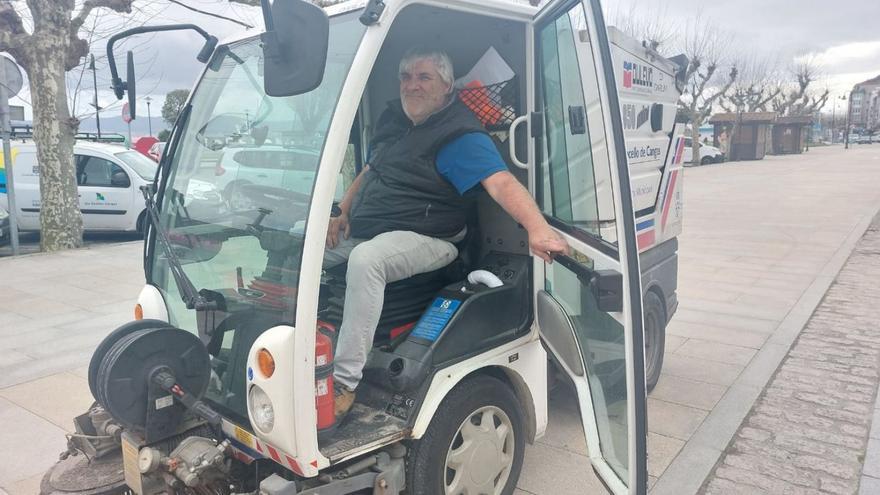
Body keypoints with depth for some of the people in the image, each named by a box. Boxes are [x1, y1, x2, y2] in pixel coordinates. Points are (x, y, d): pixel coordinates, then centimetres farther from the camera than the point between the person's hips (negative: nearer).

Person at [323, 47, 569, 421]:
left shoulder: (461, 135, -14)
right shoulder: (393, 117, 12)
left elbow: (500, 183, -28)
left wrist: (537, 228, -45)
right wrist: (342, 213, 9)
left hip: (423, 238, -9)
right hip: (362, 228, 9)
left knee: (364, 260, -37)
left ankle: (344, 383, -32)